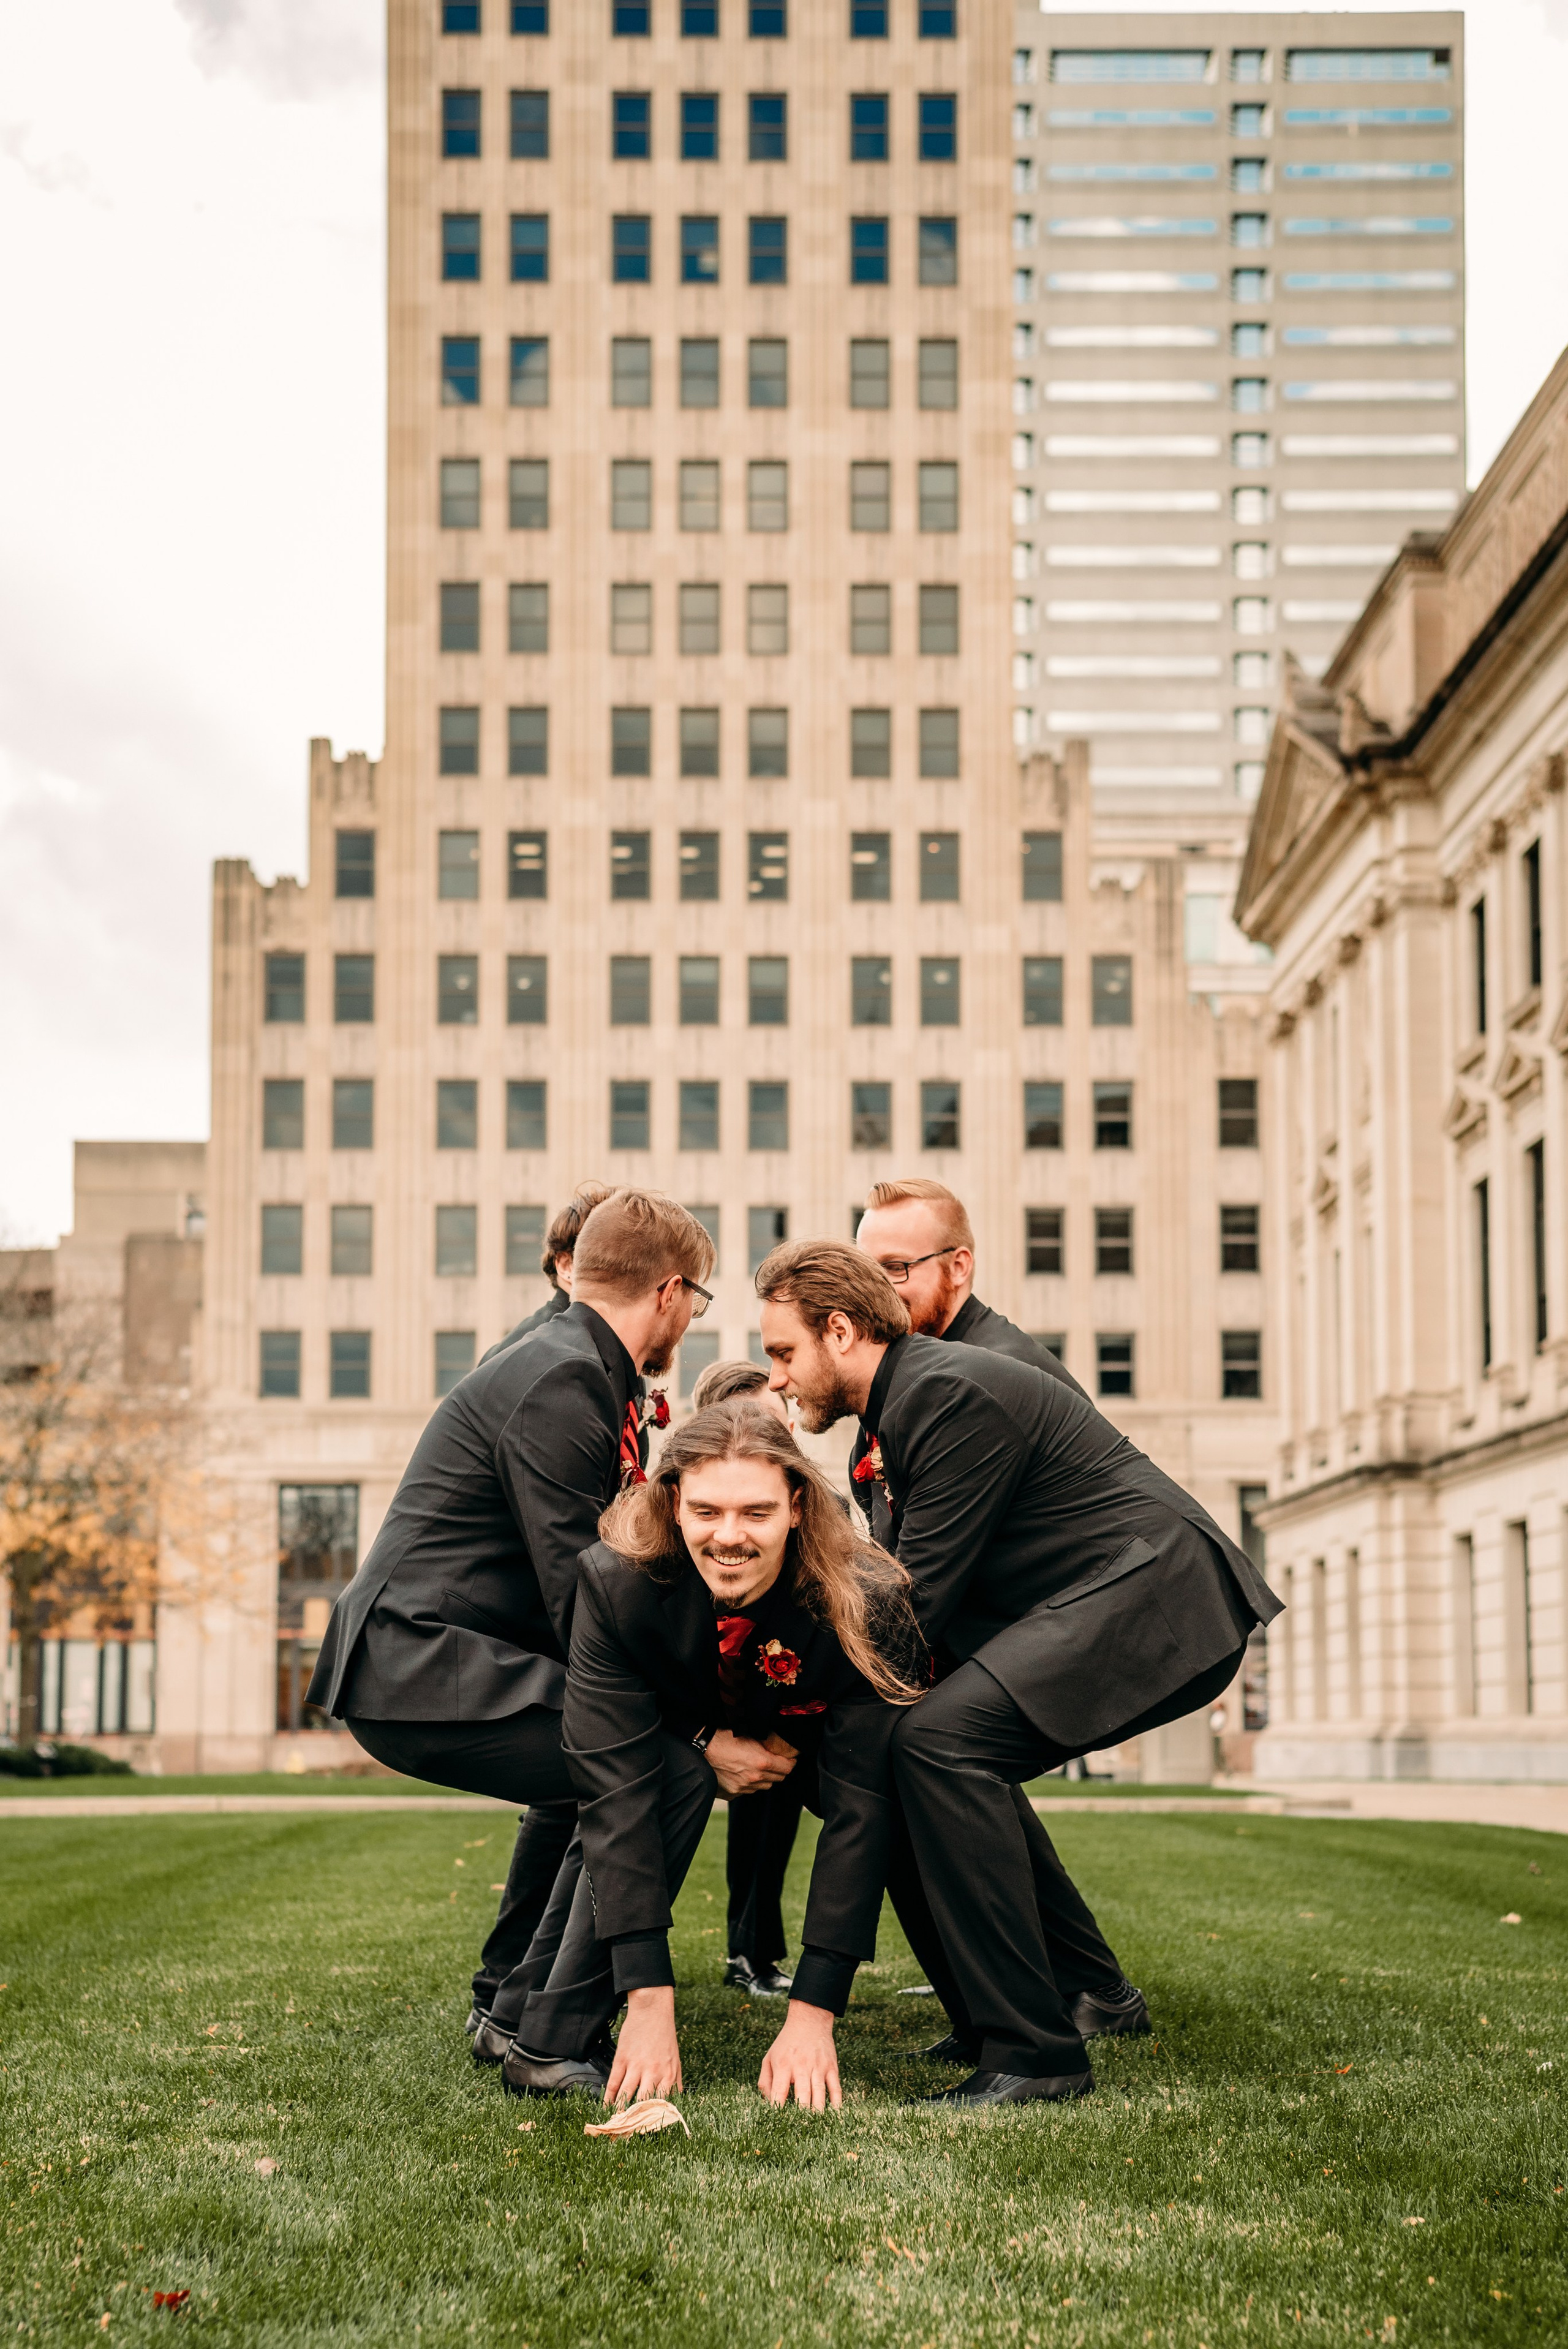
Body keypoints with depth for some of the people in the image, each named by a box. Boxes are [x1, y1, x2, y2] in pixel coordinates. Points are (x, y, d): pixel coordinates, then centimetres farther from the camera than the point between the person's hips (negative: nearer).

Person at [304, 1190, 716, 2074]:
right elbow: (584, 1600, -19)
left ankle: (512, 2001, 31)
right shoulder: (560, 1384, -15)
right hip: (423, 1672, -11)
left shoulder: (580, 1371, 17)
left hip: (416, 1659, 11)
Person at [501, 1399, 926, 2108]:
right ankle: (550, 2044, -26)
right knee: (670, 1772, -31)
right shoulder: (617, 1582, -35)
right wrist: (649, 2004, -42)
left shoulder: (865, 1604, -36)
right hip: (686, 1725, -2)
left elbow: (858, 1810, -36)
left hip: (810, 1736, 2)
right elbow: (616, 1789, -37)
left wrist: (812, 2018, -41)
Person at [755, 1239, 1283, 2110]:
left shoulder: (952, 1394, -15)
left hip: (1156, 1594, -11)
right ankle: (1086, 1992, 23)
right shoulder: (906, 1398, 18)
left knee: (939, 1739, -24)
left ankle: (1033, 2052, -21)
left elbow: (919, 1602, -17)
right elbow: (903, 1589, 19)